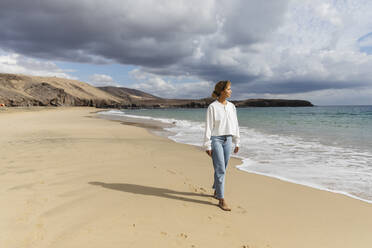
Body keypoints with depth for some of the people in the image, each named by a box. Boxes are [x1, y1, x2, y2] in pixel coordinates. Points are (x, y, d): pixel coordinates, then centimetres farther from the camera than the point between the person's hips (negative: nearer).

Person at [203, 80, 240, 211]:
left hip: (227, 140, 6)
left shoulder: (232, 106, 8)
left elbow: (235, 125, 13)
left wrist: (237, 142, 13)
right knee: (220, 170, -7)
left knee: (222, 169, 15)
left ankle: (216, 191, 36)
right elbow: (208, 127, -9)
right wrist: (207, 146, -12)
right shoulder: (212, 107, -9)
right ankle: (221, 200, 2)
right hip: (216, 140, -6)